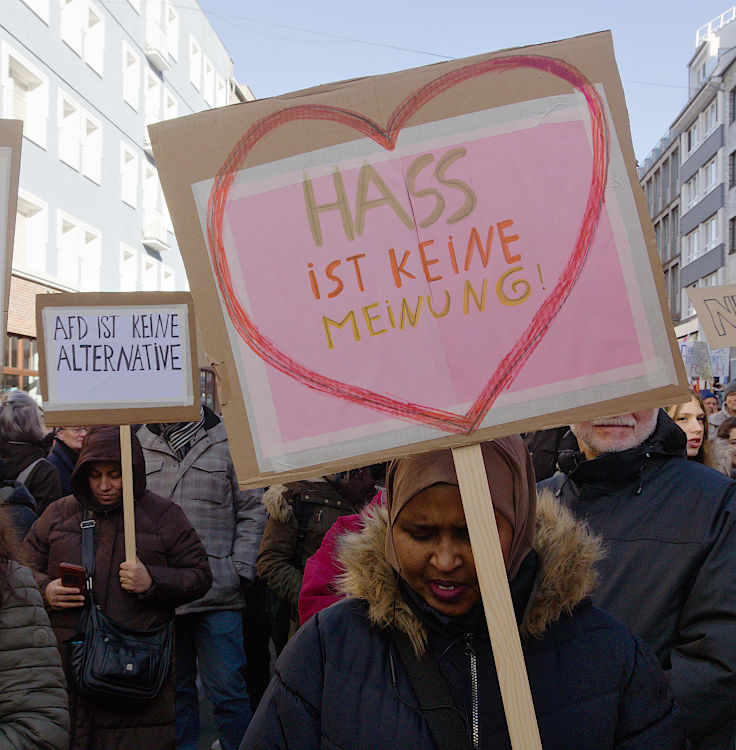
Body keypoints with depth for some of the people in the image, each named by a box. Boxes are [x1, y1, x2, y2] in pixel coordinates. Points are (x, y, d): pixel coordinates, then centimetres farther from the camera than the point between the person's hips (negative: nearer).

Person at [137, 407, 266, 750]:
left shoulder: (227, 441, 2)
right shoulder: (138, 446, 8)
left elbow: (252, 510, 5)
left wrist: (240, 568, -3)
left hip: (218, 594, -2)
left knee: (227, 688, 0)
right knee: (174, 687, 14)